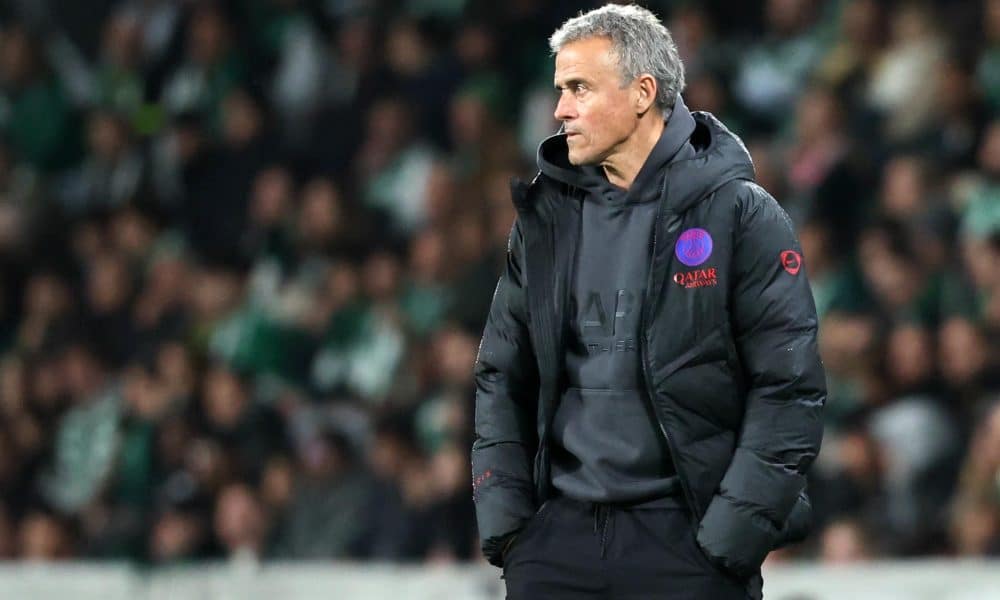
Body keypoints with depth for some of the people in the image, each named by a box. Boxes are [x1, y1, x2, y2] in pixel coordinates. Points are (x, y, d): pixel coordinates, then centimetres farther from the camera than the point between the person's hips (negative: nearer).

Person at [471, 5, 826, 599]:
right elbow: (502, 377, 17)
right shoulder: (545, 216, 11)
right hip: (557, 535, 4)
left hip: (686, 535, -4)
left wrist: (734, 534, -12)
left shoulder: (741, 215, -3)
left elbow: (789, 389, -5)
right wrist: (502, 514, 5)